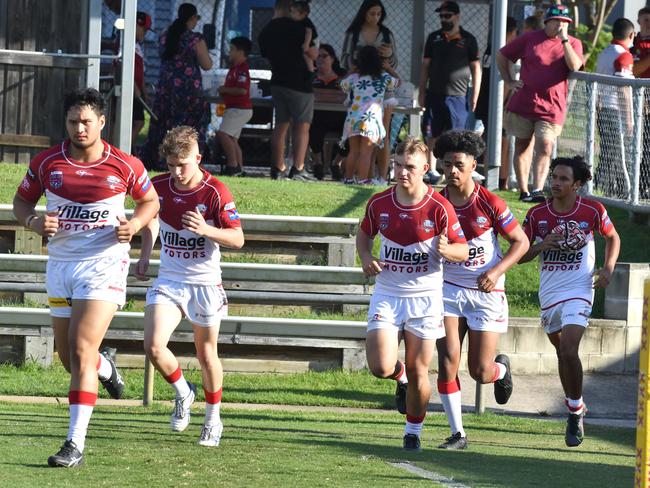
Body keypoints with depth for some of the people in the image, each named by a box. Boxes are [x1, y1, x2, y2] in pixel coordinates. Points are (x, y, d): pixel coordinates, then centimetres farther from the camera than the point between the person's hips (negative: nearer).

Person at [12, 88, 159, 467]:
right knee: (68, 357, 12)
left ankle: (76, 443, -18)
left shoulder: (125, 166, -5)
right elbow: (22, 200, 12)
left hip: (104, 263, -4)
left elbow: (151, 201, 10)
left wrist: (134, 225, -10)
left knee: (81, 350, -17)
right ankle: (105, 367, 50)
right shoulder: (46, 163, 0)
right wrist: (33, 221, -9)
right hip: (60, 263, 4)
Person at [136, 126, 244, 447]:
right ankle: (183, 393, 14)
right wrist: (145, 255, 7)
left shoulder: (215, 192, -16)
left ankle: (213, 420, 30)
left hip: (204, 283, -3)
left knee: (206, 355, 9)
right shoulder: (158, 186, -4)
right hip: (168, 280, 3)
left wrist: (206, 230, -33)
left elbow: (237, 239, -17)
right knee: (153, 346, -15)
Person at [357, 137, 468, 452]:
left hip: (424, 296, -2)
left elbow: (463, 251, -4)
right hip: (387, 293, 2)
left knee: (418, 372, 1)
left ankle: (414, 431, 23)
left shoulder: (440, 208, -11)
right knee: (381, 367, -12)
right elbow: (364, 234, 16)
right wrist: (365, 257, -4)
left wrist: (445, 249, -27)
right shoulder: (379, 203, -3)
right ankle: (401, 378, 26)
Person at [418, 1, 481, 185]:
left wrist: (475, 95, -2)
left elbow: (476, 68, 4)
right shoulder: (434, 38, 11)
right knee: (432, 135, 3)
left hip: (458, 96, -3)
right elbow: (425, 66, 14)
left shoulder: (468, 39, 3)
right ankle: (432, 171, 10)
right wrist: (422, 92, 8)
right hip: (435, 94, 3)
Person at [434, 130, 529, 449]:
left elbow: (520, 241, -4)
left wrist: (497, 270, -17)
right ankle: (457, 433, -3)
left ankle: (502, 369, 38)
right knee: (447, 359, -12)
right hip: (449, 288, 2)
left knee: (480, 371, -1)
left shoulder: (489, 203, -11)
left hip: (486, 292, -2)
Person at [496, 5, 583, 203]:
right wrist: (508, 81, 6)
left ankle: (537, 191, -23)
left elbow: (575, 66, -13)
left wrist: (564, 40, -15)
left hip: (552, 107, -2)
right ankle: (523, 191, 16)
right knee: (523, 146, 8)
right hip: (522, 103, 2)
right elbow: (502, 56, 14)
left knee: (545, 147, -15)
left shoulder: (573, 43, 7)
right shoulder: (530, 39, 6)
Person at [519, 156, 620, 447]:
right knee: (562, 352, 16)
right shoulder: (537, 214, -2)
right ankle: (575, 409, 37)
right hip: (549, 294, 4)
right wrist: (543, 245, -16)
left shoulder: (593, 211, -6)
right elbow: (519, 255, 3)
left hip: (579, 291, -4)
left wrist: (608, 269, -3)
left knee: (569, 351, -19)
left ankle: (575, 414, -4)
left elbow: (613, 238, 12)